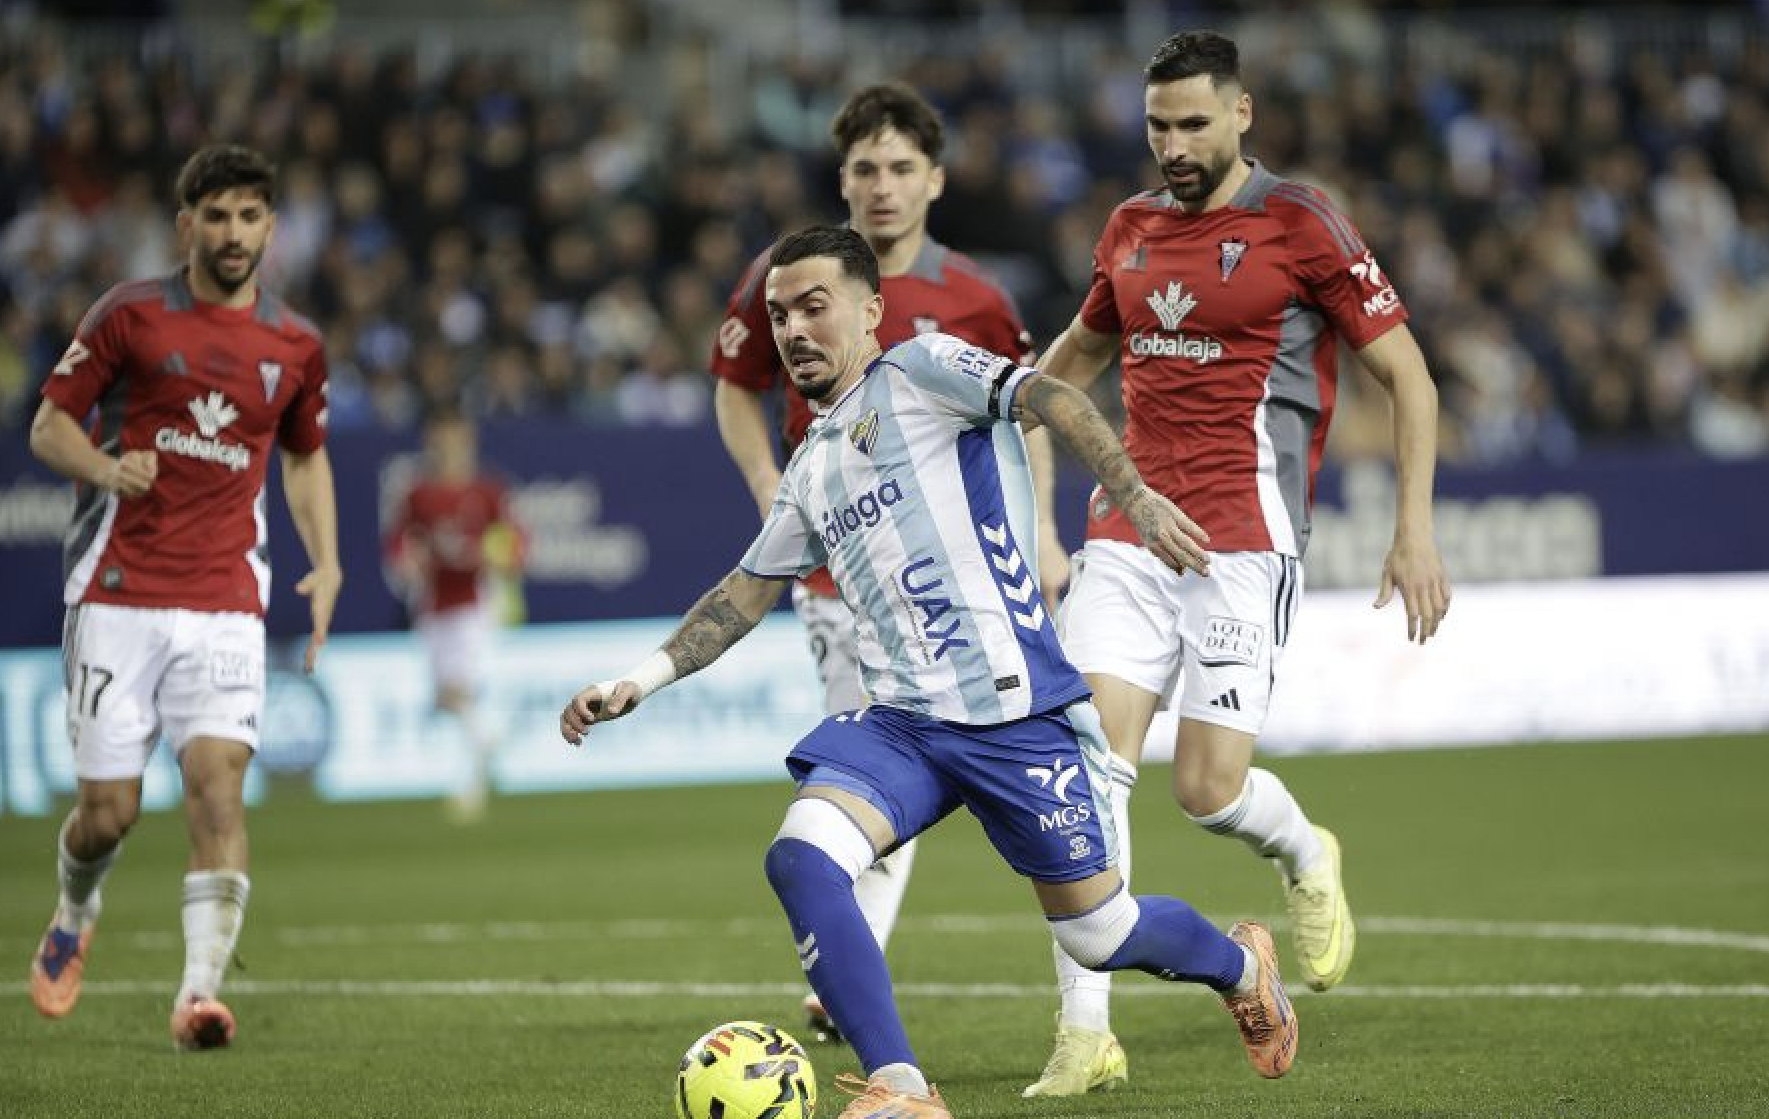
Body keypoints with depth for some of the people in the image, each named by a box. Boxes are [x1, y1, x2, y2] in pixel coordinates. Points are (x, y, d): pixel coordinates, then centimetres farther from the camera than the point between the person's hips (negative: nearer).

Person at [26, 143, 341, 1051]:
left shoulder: (295, 347, 9)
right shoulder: (129, 314, 0)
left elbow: (305, 456, 25)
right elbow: (49, 425, 3)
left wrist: (325, 563, 11)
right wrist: (104, 467, -19)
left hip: (225, 605, 2)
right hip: (117, 593, -2)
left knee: (218, 780, -18)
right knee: (109, 811, 0)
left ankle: (199, 992, -21)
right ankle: (74, 919, 34)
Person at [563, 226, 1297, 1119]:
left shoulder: (919, 370, -1)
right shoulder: (811, 468, 19)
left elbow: (1047, 398, -17)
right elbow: (746, 594, 29)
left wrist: (1135, 496, -33)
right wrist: (639, 682, 19)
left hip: (1015, 713, -6)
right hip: (900, 725, 6)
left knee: (1097, 933, 2)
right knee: (800, 857, -21)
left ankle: (1241, 965, 35)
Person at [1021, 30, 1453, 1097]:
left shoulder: (1300, 225, -5)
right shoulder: (1132, 229, 12)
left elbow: (1407, 374, -3)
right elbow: (1080, 351, 32)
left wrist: (1416, 530, -9)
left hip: (1246, 538, -5)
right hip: (1130, 529, 5)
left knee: (1209, 788, -9)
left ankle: (1306, 858, 28)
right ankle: (1086, 1034, -6)